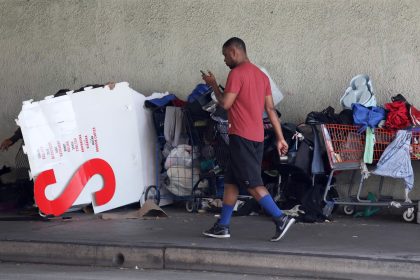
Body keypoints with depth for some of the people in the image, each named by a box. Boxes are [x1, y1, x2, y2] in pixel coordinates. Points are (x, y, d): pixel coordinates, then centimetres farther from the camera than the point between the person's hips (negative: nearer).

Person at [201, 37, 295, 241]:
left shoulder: (237, 73, -10)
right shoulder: (261, 75, 15)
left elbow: (225, 103, -13)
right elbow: (270, 109, 14)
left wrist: (213, 84, 3)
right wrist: (280, 138, 12)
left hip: (242, 136, -9)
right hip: (257, 137, 9)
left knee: (252, 183, -8)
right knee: (231, 181, 13)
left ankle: (281, 219, -14)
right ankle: (223, 226, 16)